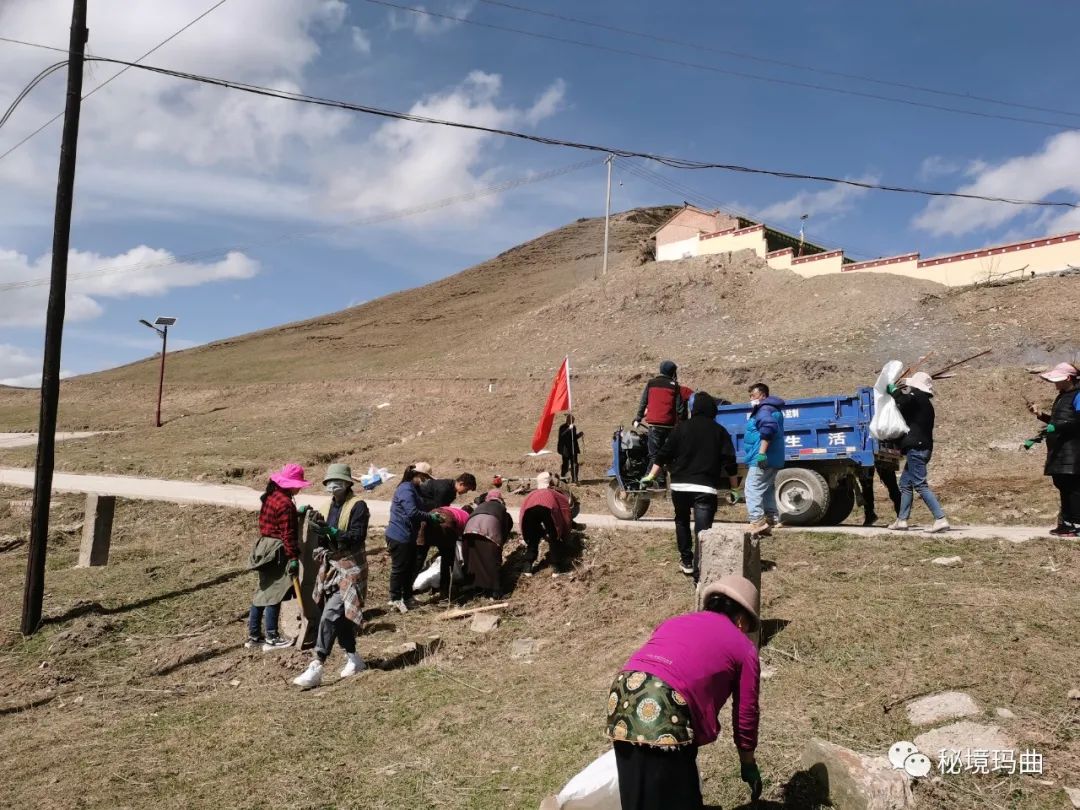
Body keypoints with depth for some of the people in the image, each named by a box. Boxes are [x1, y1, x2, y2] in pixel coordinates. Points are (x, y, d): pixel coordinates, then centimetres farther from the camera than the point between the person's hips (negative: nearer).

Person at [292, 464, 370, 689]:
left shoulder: (358, 506, -12)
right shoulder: (330, 505, 10)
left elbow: (357, 538, -19)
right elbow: (325, 540, 10)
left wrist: (332, 531, -30)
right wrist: (320, 528, -11)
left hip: (350, 569, -8)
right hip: (331, 567, 8)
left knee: (331, 616, -13)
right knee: (340, 616, 13)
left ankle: (316, 668, -12)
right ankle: (353, 659, 27)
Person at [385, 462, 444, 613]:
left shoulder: (414, 489, 13)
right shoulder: (406, 489, -20)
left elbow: (419, 509, 17)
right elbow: (413, 512, -27)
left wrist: (432, 514, 3)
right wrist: (431, 517, -20)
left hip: (409, 537, 10)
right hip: (399, 537, -10)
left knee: (411, 567, 17)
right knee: (399, 568, 2)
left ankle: (407, 597, 29)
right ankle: (395, 599, 15)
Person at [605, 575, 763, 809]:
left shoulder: (676, 621, 30)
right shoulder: (743, 647, 15)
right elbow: (745, 713, 19)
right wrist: (748, 763, 33)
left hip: (622, 694, 6)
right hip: (663, 710, -6)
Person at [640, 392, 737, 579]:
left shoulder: (682, 427, 5)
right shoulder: (720, 431, 6)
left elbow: (665, 454, 5)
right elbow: (729, 462, 3)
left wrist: (651, 475, 14)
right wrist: (734, 487, 11)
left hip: (680, 485, 1)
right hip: (706, 487, -1)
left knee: (682, 522, 25)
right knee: (702, 530, -4)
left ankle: (686, 562, 27)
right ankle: (699, 573, -13)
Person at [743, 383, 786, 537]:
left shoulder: (764, 410, -12)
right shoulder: (774, 409, 22)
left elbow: (769, 428, -29)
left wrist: (761, 452, -32)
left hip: (762, 460, -11)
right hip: (773, 460, 11)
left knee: (752, 490, -12)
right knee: (768, 491, 16)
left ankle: (757, 522, -19)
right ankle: (771, 521, 20)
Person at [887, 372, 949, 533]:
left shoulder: (917, 397, -8)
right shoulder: (925, 403, 22)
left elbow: (902, 398, -26)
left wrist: (893, 389, -9)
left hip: (916, 448, -10)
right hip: (921, 447, 10)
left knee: (920, 485, -12)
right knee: (905, 483, 14)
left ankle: (941, 519, -15)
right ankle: (902, 520, 17)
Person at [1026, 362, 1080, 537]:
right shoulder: (1061, 397, 19)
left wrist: (1054, 427, -22)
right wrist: (1040, 414, 13)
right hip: (1059, 451, 10)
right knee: (1063, 486, 13)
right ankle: (1066, 522, 19)